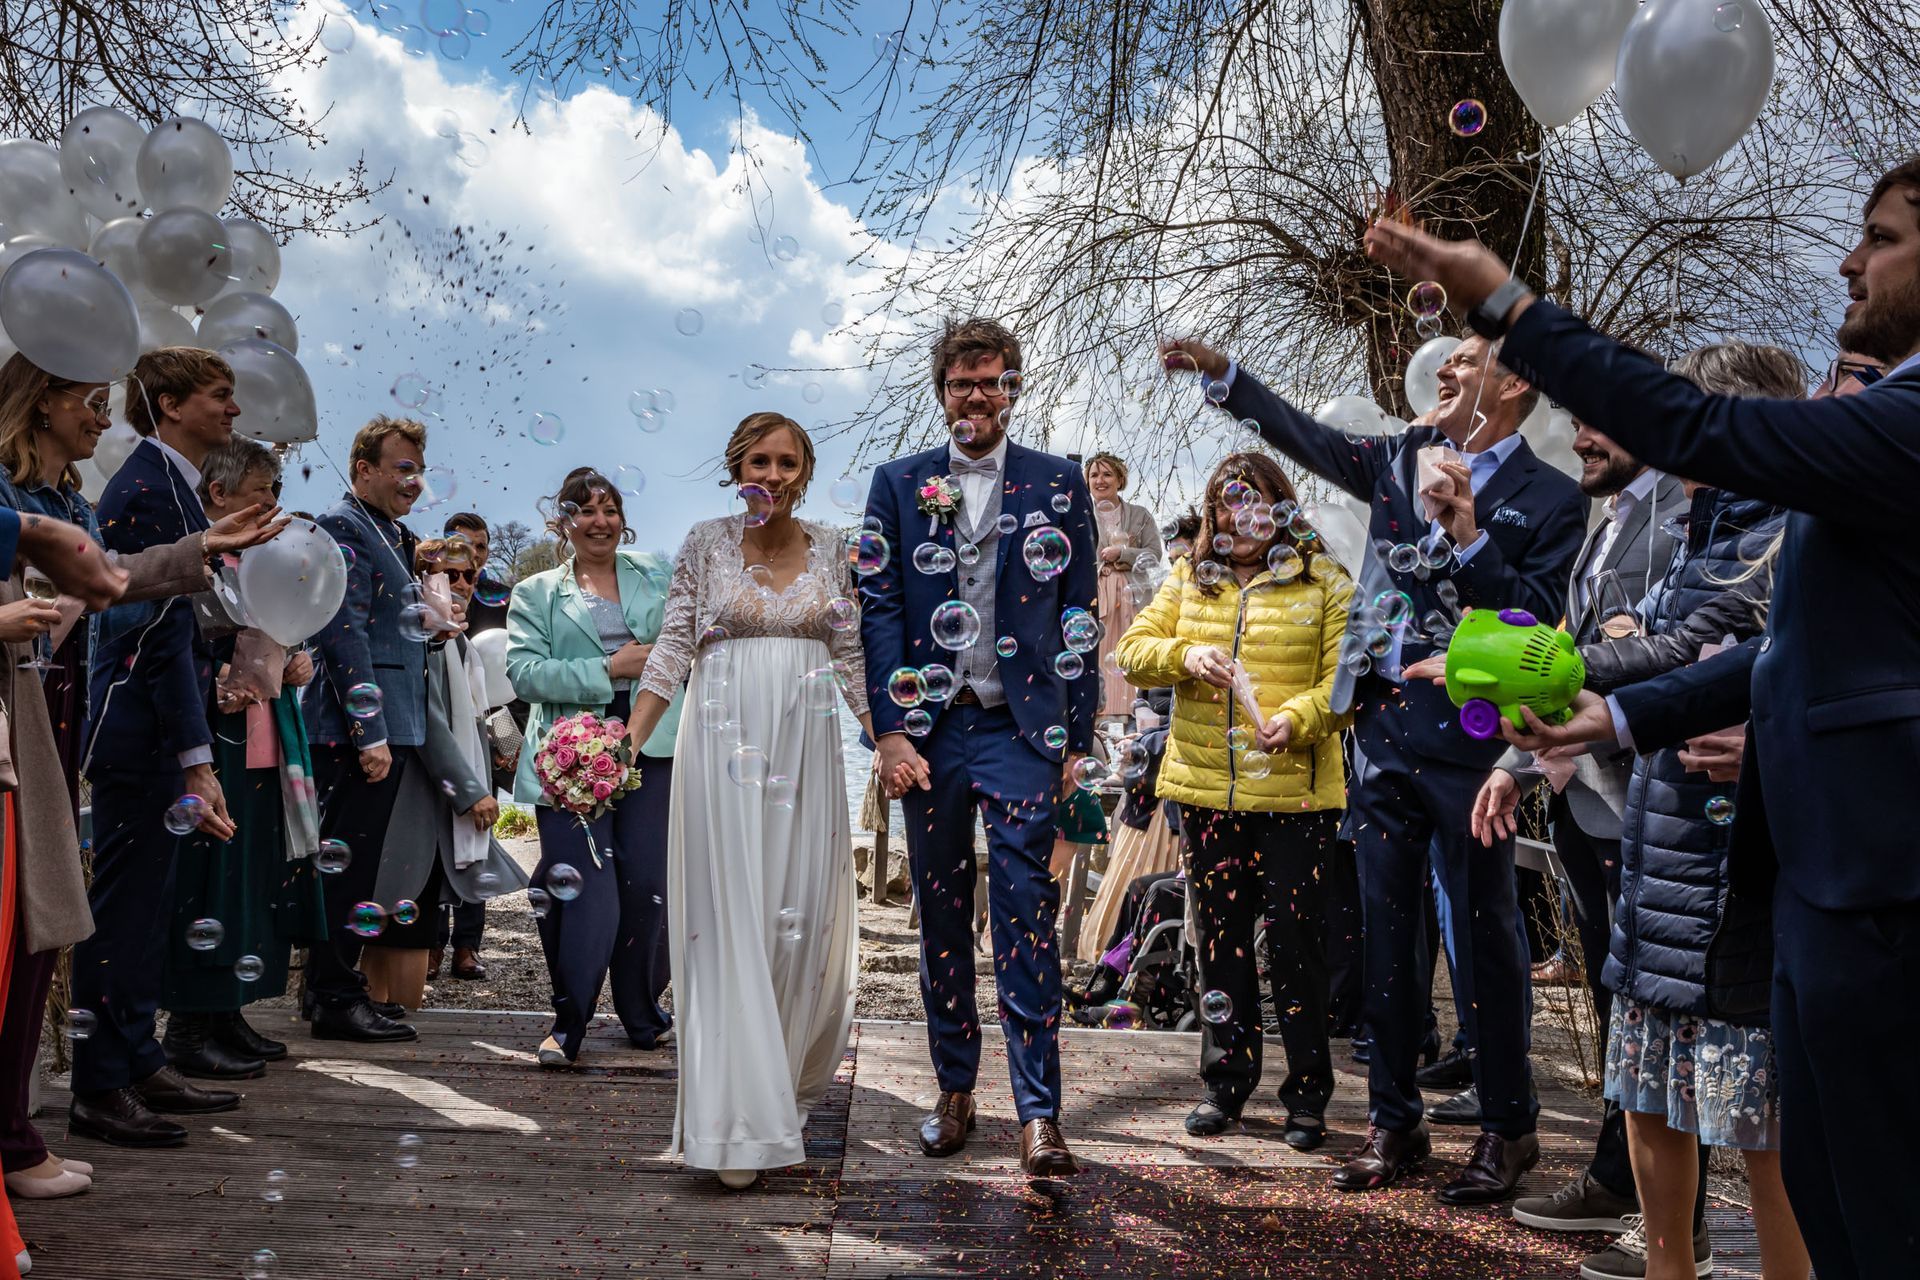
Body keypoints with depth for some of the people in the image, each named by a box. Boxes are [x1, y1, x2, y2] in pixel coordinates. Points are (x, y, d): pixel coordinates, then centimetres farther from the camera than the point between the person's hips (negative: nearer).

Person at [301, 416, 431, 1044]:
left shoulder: (392, 535, 20)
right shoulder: (343, 527, -9)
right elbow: (345, 633, -18)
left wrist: (433, 620, 12)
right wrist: (370, 733, -21)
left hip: (388, 728, 10)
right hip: (357, 731, -10)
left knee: (351, 865, 15)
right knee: (349, 865, -5)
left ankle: (333, 987, 24)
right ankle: (336, 999, 3)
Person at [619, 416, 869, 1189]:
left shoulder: (829, 550, 8)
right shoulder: (705, 545, 3)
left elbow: (851, 658, 10)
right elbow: (672, 651, 2)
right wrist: (625, 743, -7)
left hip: (804, 747, 2)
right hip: (724, 744, -2)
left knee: (802, 917, 3)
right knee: (730, 922, -5)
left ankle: (786, 1079, 25)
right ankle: (740, 1123, -3)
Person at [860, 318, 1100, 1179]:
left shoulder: (1058, 485, 6)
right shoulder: (898, 485, 8)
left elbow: (1079, 617, 5)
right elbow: (879, 611, 3)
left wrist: (1078, 740, 0)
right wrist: (889, 732, -6)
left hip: (1022, 731, -2)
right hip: (930, 730, 2)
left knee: (1027, 921, -6)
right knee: (941, 919, 11)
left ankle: (1039, 1115, -3)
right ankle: (955, 1091, 24)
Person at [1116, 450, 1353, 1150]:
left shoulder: (1324, 582, 2)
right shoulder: (1188, 578, 13)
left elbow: (1345, 678, -7)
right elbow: (1134, 650, 8)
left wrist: (1297, 720, -24)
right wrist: (1184, 655, -12)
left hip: (1294, 790, -3)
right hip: (1206, 788, 4)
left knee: (1296, 941, -1)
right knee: (1219, 936, 11)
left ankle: (1307, 1095, 11)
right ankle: (1226, 1083, 24)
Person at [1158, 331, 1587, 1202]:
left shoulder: (1549, 498, -4)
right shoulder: (1403, 461, 12)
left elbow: (1536, 622, -12)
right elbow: (1306, 437, 17)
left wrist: (1467, 532, -20)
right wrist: (1220, 371, 12)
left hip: (1467, 735, -5)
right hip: (1382, 728, 5)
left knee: (1481, 933, 3)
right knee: (1384, 931, 11)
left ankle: (1507, 1128, 19)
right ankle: (1393, 1121, 24)